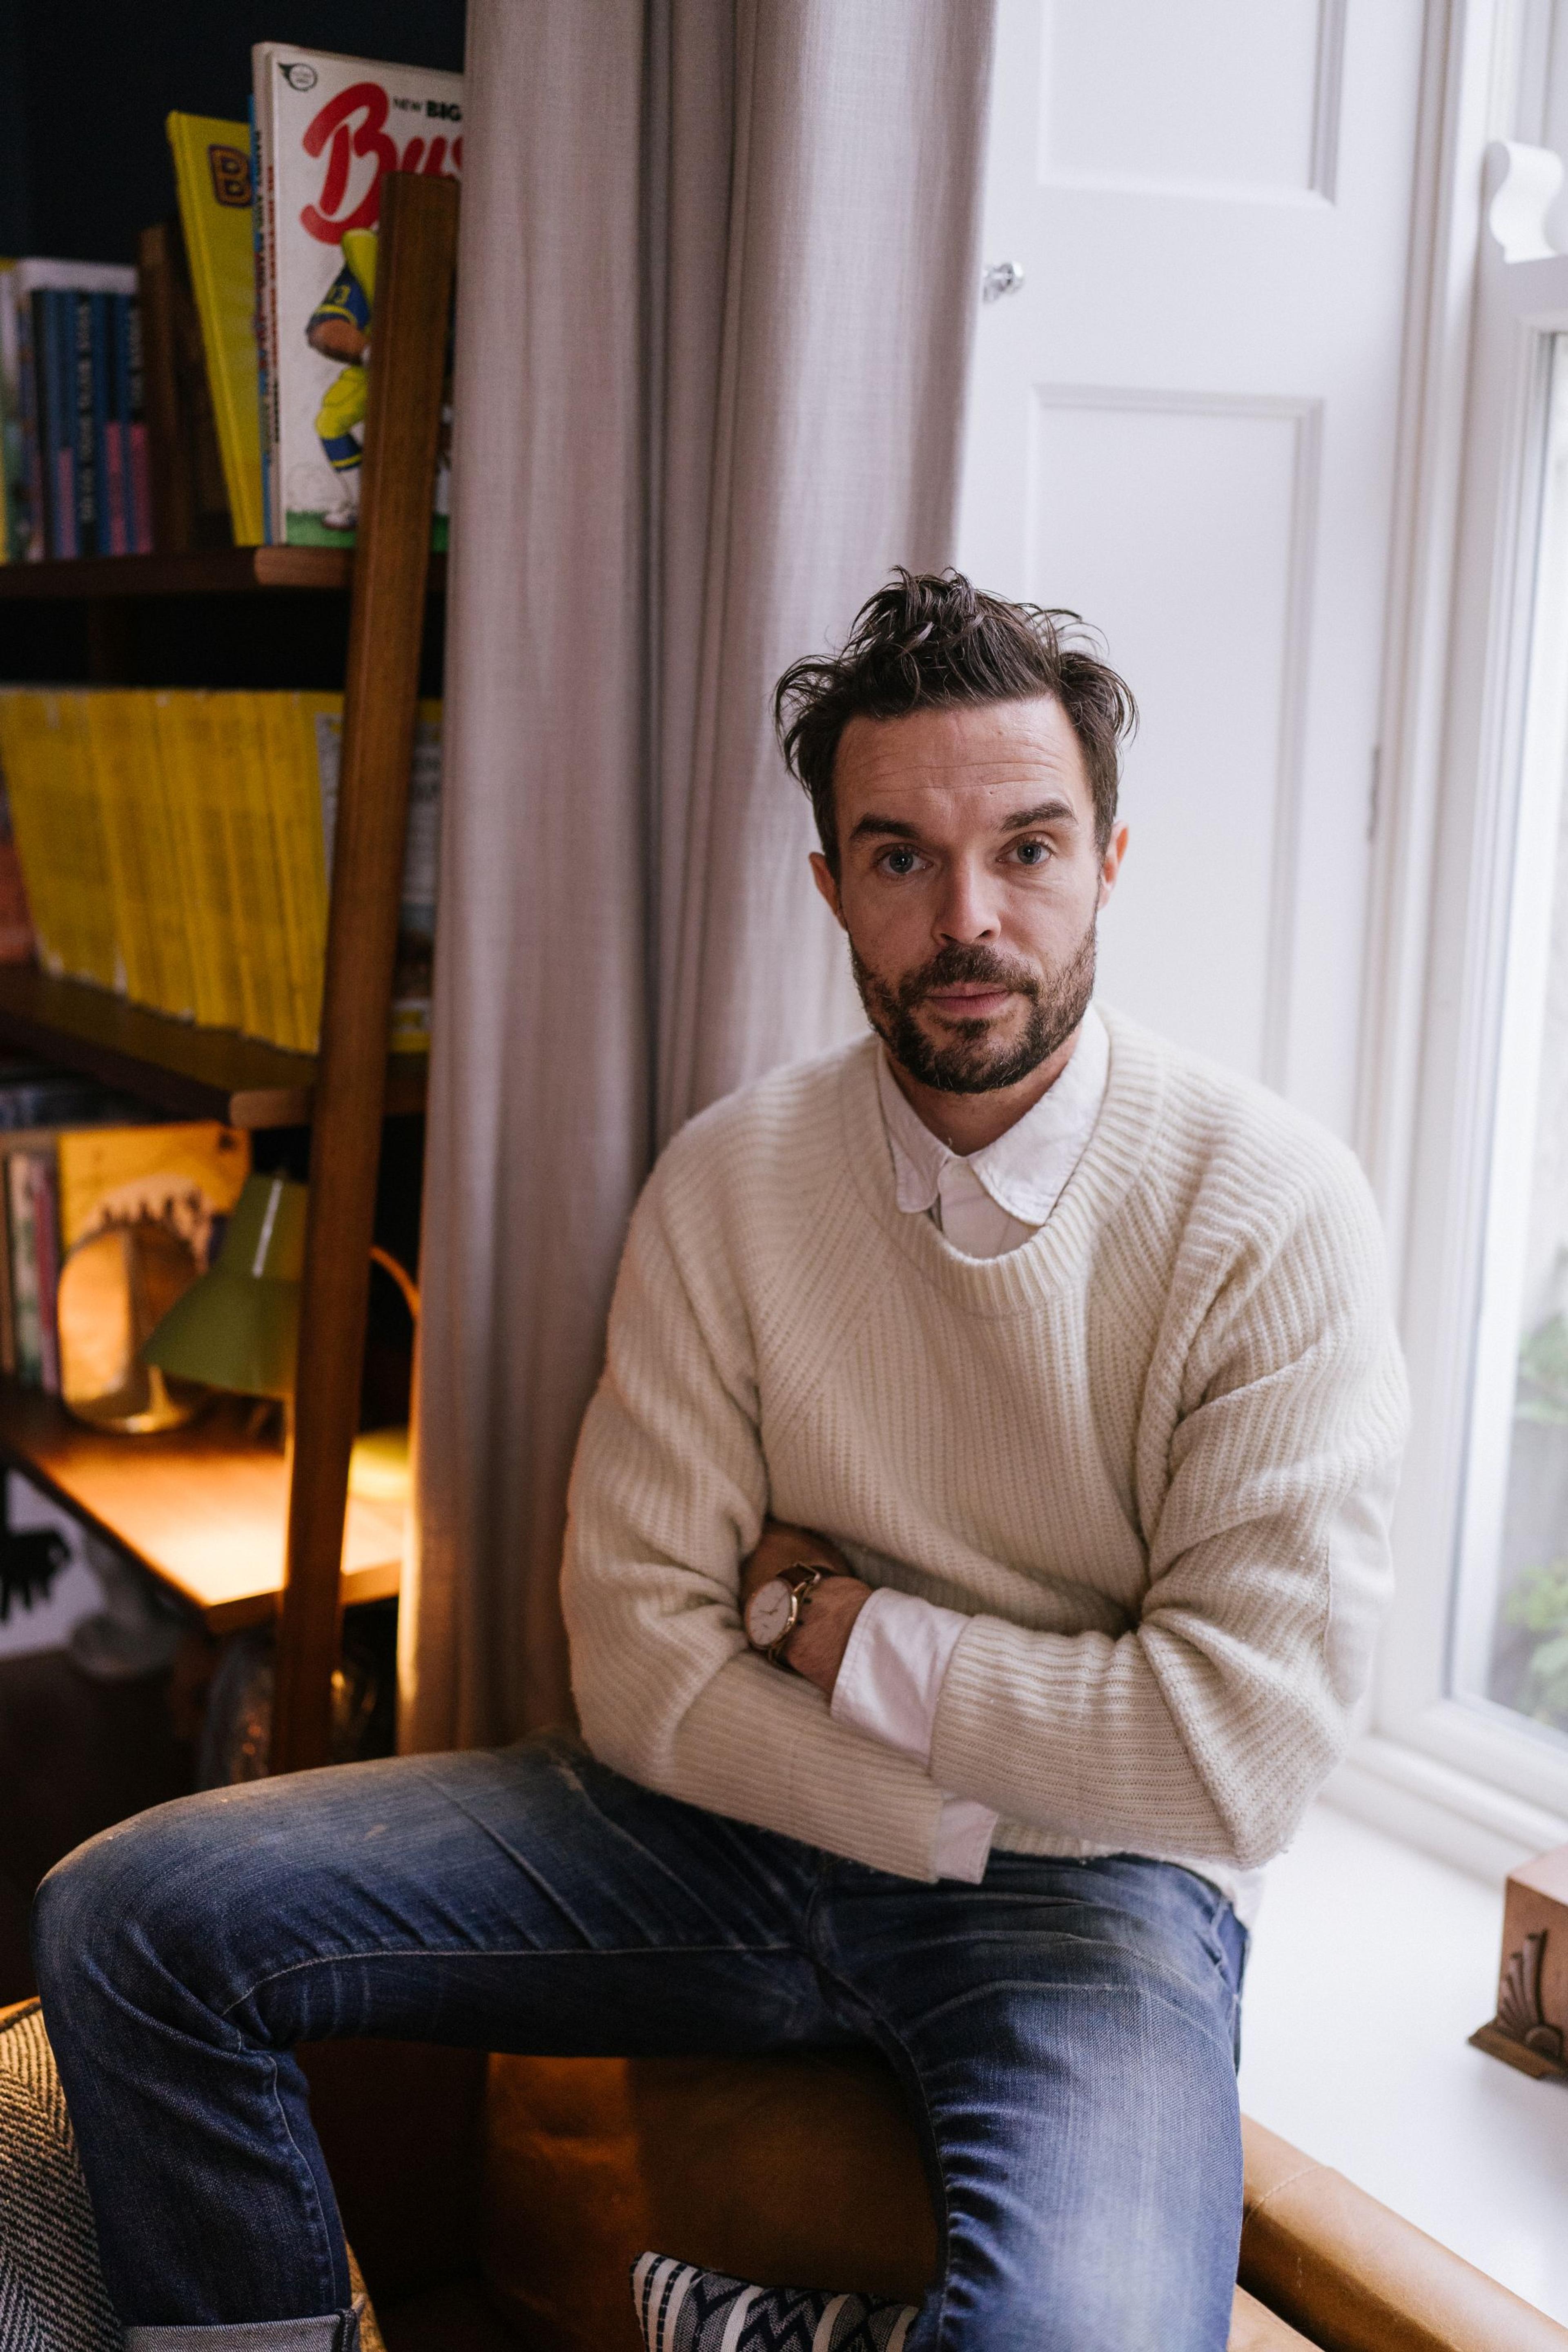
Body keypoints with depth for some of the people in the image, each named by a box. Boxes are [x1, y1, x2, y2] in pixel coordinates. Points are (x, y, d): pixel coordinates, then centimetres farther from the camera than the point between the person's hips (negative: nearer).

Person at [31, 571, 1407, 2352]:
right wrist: (967, 1819, -15)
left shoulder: (1273, 1214, -13)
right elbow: (641, 1663, -6)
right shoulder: (728, 1183, -3)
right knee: (133, 1916, -8)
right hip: (743, 1822, 3)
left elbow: (1238, 1760, -17)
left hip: (1096, 1879, -3)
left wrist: (835, 1626, -11)